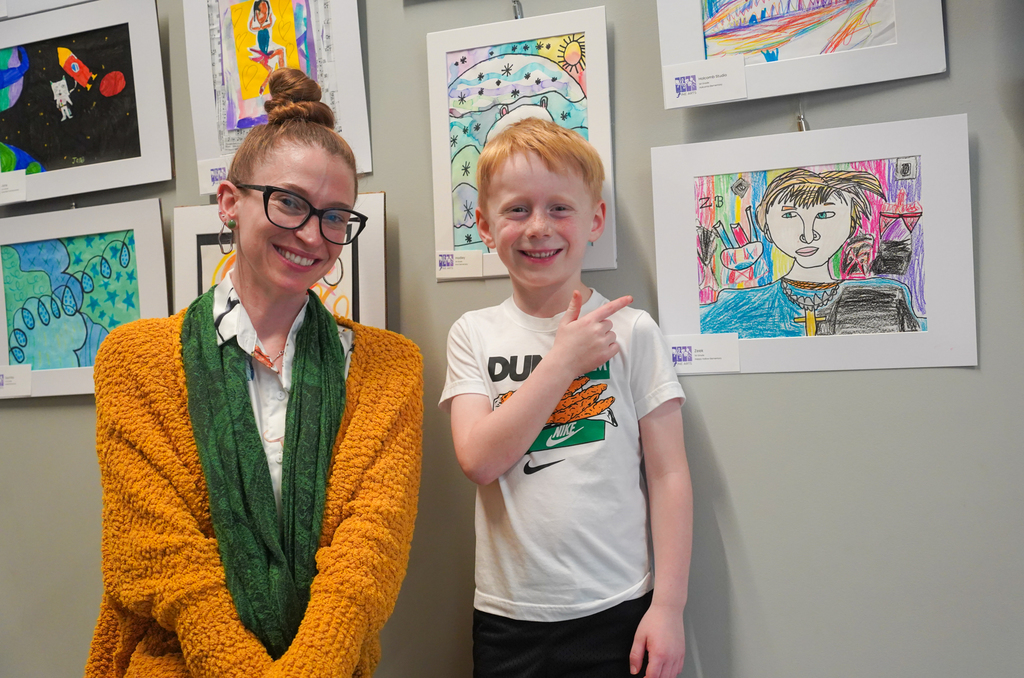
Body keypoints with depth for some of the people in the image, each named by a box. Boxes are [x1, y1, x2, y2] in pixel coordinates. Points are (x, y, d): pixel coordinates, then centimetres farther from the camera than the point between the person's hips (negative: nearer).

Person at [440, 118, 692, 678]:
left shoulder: (631, 331, -4)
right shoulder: (474, 334, 1)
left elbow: (668, 476, -3)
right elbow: (479, 459, -12)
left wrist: (668, 606, -6)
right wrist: (563, 360, -15)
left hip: (615, 611, -1)